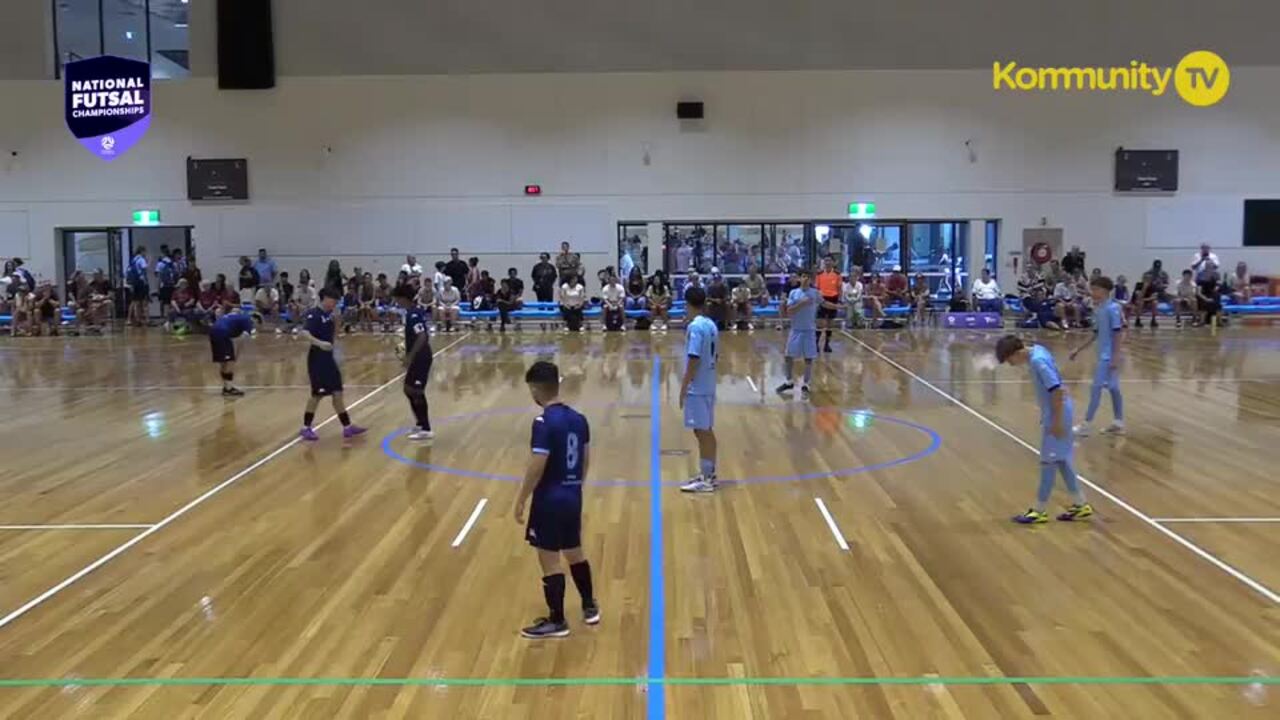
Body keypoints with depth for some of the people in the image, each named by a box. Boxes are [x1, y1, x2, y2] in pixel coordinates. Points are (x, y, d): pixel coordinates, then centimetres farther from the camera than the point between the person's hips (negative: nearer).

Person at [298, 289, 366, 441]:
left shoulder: (329, 314, 8)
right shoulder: (314, 314, -16)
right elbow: (304, 333, -33)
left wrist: (336, 321, 7)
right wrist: (320, 343, -44)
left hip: (328, 358, 8)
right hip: (317, 359, -8)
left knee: (337, 393, 10)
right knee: (317, 394, -1)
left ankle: (347, 427, 15)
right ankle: (306, 428, 13)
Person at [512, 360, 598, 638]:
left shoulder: (543, 423, -20)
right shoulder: (578, 418, 3)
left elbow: (536, 467, -22)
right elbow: (586, 459, 11)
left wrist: (520, 501, -12)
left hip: (549, 500, -8)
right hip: (573, 497, 8)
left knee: (549, 560, 5)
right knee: (574, 552, 23)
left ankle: (557, 621, 15)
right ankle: (590, 607, 35)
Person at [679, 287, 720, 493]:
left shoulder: (694, 326, -17)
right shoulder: (711, 325, 9)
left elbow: (694, 359, -20)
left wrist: (683, 387, -16)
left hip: (696, 387, -9)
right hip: (708, 386, 9)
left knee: (701, 432, -4)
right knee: (707, 431, 15)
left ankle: (705, 480, 1)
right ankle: (709, 474, 23)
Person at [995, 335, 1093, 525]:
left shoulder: (1037, 362, -25)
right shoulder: (1037, 350, 5)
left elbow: (1058, 391, -27)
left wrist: (1057, 421, -22)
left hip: (1056, 415, -10)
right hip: (1054, 413, 10)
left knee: (1049, 462, 0)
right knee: (1060, 460, 17)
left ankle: (1039, 511, 9)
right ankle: (1080, 505, 26)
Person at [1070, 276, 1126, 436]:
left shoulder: (1113, 308, -16)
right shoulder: (1099, 309, 10)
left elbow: (1117, 333, -17)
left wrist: (1115, 356, -21)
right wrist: (1079, 349, 19)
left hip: (1109, 356, -9)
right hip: (1104, 355, 9)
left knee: (1096, 388, -7)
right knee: (1113, 388, 13)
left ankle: (1086, 425, -3)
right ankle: (1119, 423, 20)